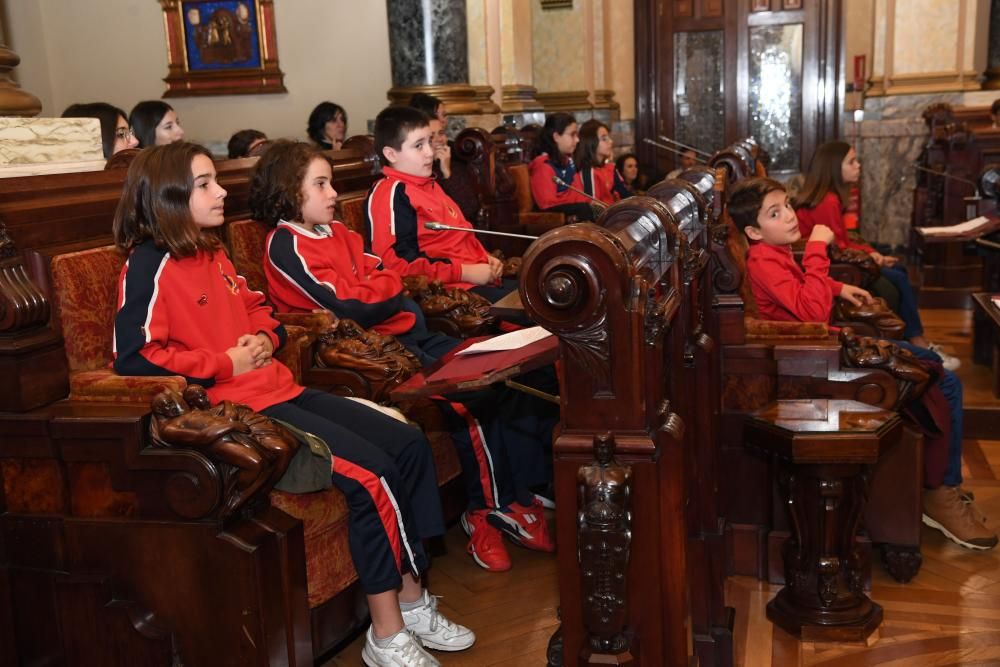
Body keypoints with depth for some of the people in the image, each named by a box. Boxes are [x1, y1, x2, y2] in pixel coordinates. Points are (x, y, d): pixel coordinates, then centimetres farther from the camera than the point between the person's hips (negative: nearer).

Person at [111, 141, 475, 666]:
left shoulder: (211, 252, 16)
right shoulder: (151, 266, -10)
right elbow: (135, 359, -17)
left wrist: (265, 339, 6)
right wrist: (225, 364, -15)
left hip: (277, 388, 9)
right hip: (234, 407, -9)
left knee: (409, 445, -1)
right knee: (371, 474, -22)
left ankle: (411, 600, 7)